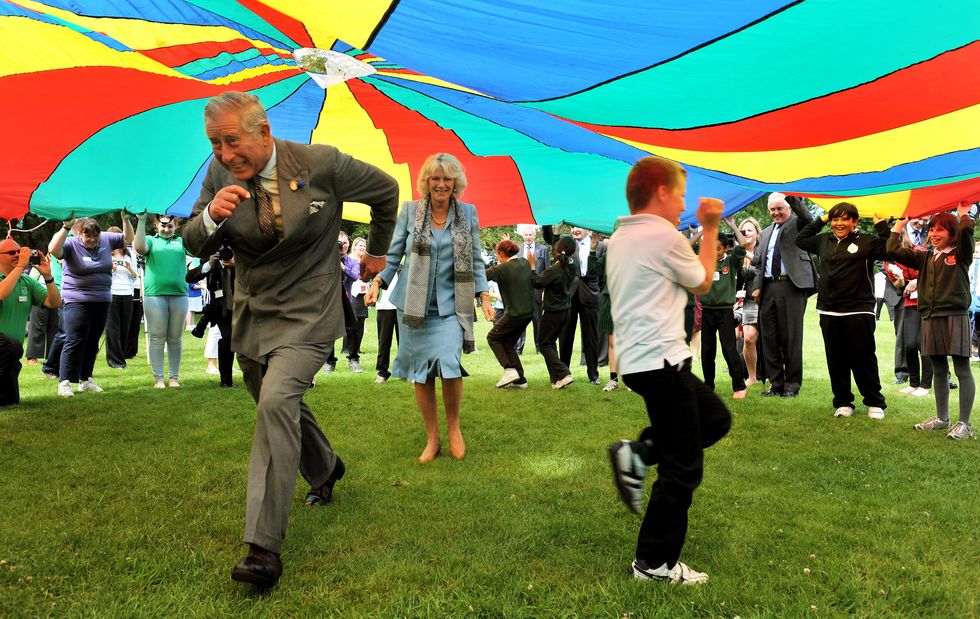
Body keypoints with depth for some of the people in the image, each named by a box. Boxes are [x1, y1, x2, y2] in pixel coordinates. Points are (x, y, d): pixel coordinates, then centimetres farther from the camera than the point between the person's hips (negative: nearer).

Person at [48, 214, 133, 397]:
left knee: (92, 342, 11)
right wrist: (66, 227, -31)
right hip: (77, 301, -5)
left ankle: (85, 379, 20)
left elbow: (128, 238, 15)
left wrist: (126, 219, 0)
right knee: (75, 342, -7)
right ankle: (65, 382, -2)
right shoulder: (71, 244, -8)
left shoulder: (106, 240, 6)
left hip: (102, 301, 5)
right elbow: (53, 249, -27)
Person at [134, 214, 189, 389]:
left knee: (175, 338, 5)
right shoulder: (151, 241, 12)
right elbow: (139, 247, -9)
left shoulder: (182, 242, 16)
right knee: (157, 338, 0)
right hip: (155, 294, -1)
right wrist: (141, 221, -10)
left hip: (179, 295, 1)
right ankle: (158, 378, 5)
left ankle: (174, 377, 11)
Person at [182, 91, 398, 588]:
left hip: (306, 314, -5)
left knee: (277, 403, -24)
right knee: (284, 407, 19)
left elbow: (385, 189, 0)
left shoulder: (321, 164, -16)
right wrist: (212, 216, -25)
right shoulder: (220, 174, -5)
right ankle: (325, 471, 50)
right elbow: (193, 245, -1)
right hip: (251, 313, 6)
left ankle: (265, 546, -20)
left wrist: (377, 250, 11)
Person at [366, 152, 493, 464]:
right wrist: (378, 280, -9)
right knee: (421, 374, 3)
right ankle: (432, 438, 20)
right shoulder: (409, 211, 4)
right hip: (414, 305, 1)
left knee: (450, 367, -14)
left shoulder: (467, 213, 7)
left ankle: (453, 427, 14)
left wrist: (484, 296, -1)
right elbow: (394, 254, 7)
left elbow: (475, 260, 9)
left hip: (450, 306, 0)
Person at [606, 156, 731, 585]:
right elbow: (703, 284, 2)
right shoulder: (664, 236, -13)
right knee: (682, 468, 0)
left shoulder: (620, 238, 14)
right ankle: (654, 563, 9)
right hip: (660, 361, -10)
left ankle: (638, 453, 10)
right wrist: (710, 230, 10)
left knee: (716, 418, 20)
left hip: (638, 359, 10)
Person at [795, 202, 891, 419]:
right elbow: (800, 240, 29)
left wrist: (881, 225, -8)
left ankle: (875, 403, 14)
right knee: (836, 360, 8)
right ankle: (843, 402, 18)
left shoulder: (866, 242, -1)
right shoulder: (824, 241, 14)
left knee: (864, 359, 1)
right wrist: (819, 220, 22)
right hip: (829, 312, 5)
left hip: (859, 311, -4)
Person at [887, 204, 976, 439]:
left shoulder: (960, 254, 0)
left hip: (955, 317, -5)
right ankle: (942, 418, 23)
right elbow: (894, 251, 10)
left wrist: (963, 214, -1)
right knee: (938, 370, 12)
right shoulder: (925, 257, 15)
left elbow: (966, 231, -18)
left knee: (962, 369, -3)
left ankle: (964, 423, 0)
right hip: (931, 318, 5)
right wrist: (898, 226, 15)